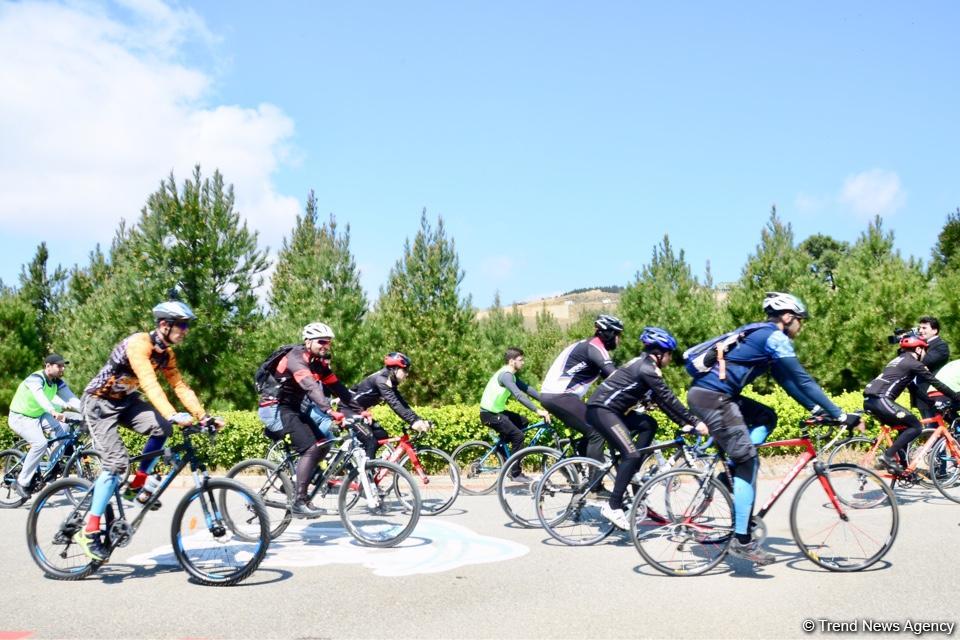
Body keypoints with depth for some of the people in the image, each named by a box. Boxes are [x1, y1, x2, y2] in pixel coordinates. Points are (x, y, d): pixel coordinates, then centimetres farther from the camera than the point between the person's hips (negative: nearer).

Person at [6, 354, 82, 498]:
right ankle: (21, 482, -13)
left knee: (62, 428, -16)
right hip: (20, 417, -7)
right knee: (40, 443, -26)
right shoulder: (35, 378, -25)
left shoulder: (58, 382, -4)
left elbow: (71, 398, -15)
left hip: (38, 415, 7)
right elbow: (39, 396, -44)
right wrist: (54, 412, -62)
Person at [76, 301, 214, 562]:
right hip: (100, 402, -7)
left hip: (125, 401, 7)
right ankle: (90, 532, -9)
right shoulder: (139, 343, -27)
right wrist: (173, 415, -49)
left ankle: (137, 486, 1)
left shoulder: (166, 352, -1)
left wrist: (203, 416, -11)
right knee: (117, 461, -18)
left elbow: (180, 385, -2)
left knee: (161, 428, -19)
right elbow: (149, 383, -38)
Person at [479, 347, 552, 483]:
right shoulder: (505, 374, -20)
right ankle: (516, 474, -5)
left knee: (523, 422, 13)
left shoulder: (511, 375, 12)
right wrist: (538, 410, -33)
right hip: (490, 414, -10)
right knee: (518, 435, -14)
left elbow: (527, 389, 11)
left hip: (497, 411, 10)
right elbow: (519, 395, -30)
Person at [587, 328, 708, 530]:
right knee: (631, 454, -15)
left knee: (649, 424, 12)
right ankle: (613, 507, -10)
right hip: (601, 409, -10)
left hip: (610, 409, 10)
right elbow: (668, 399, -16)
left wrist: (684, 423, 14)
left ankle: (631, 474, 12)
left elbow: (661, 400, 18)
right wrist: (694, 421, -13)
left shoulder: (643, 364, 17)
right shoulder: (647, 367, -13)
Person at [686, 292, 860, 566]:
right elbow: (802, 380, -9)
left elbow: (788, 381, 25)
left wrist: (816, 409, 21)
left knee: (767, 417, 19)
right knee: (748, 462, -6)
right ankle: (742, 540, -5)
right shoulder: (775, 337, -5)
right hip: (710, 396, -9)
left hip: (706, 393, 9)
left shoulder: (762, 334, 23)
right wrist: (840, 415, -6)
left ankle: (731, 473, 8)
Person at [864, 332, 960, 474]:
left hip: (870, 399, 9)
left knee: (906, 426, 21)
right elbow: (935, 382, 2)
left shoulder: (900, 360, 28)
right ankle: (887, 456, -9)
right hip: (880, 400, -9)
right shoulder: (913, 363, 0)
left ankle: (903, 464, 20)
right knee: (916, 426, -2)